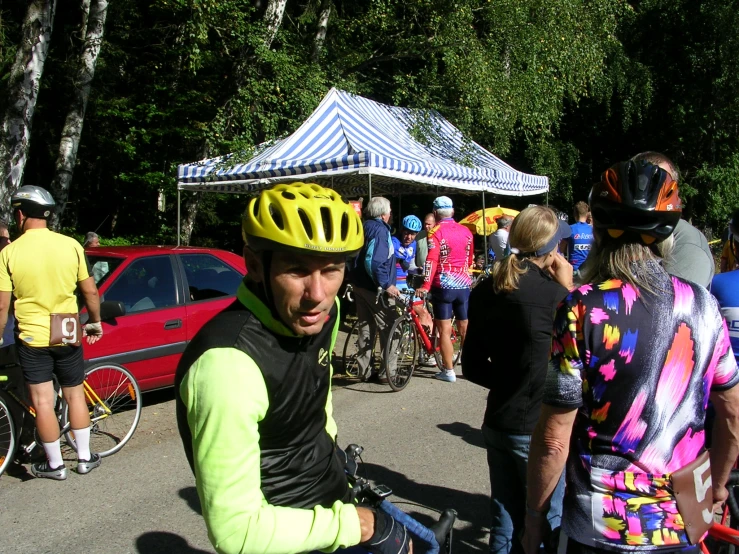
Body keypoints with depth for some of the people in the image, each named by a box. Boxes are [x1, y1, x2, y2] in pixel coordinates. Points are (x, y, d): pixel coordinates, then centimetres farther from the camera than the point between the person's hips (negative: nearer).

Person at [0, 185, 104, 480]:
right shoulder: (71, 245, -5)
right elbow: (90, 292, 0)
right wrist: (96, 322, 15)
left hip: (32, 337, -2)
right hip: (68, 335, 2)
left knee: (42, 402, 7)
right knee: (75, 394, 16)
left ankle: (55, 464, 18)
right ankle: (85, 457, 24)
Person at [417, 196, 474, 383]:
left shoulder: (436, 232, -8)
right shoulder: (466, 231, 7)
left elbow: (432, 260, -19)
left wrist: (425, 285, -23)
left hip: (443, 286, -5)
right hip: (464, 285, 5)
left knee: (444, 330, 2)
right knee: (465, 328, 14)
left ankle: (448, 371, 7)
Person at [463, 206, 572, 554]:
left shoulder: (483, 292, 0)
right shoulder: (553, 293, -20)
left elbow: (473, 367, 5)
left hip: (497, 423, 6)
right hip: (539, 429, -6)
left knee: (504, 521, 19)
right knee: (545, 524, 13)